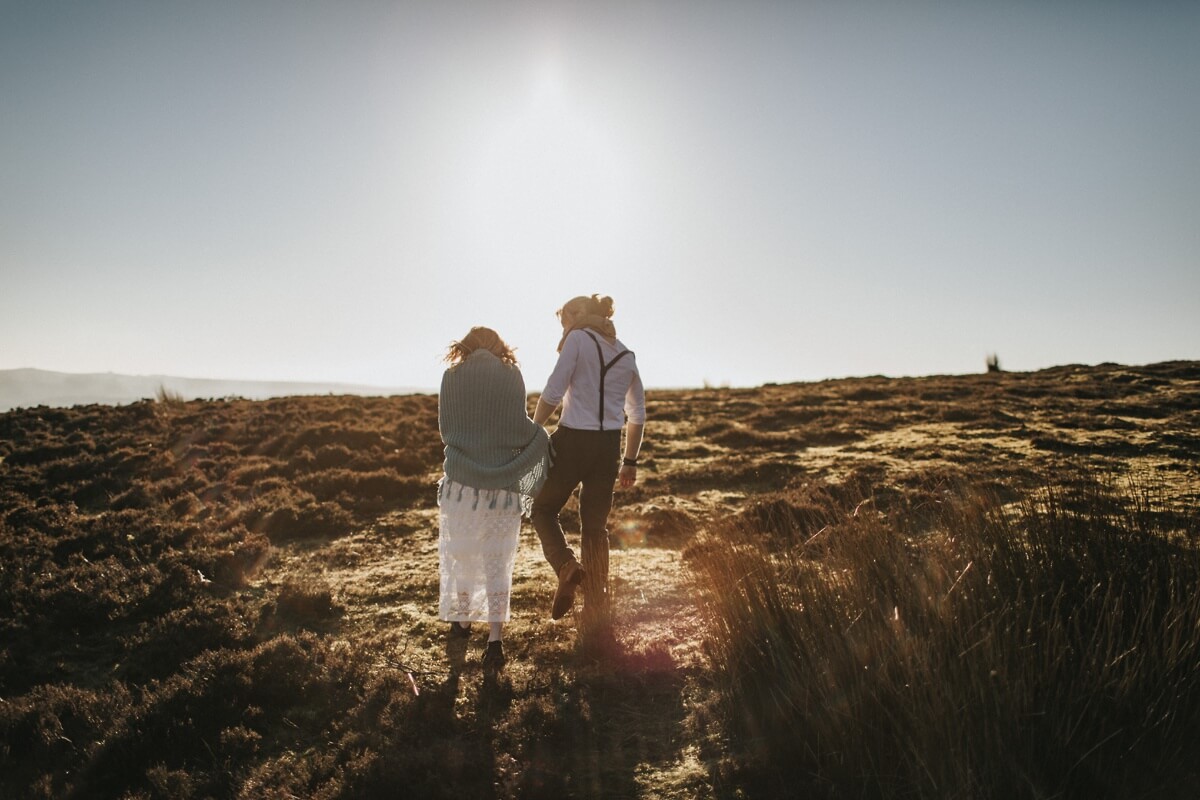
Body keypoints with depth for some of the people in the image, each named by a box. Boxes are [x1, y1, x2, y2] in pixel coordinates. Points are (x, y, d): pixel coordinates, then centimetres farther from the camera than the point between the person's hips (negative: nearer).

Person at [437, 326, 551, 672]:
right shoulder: (511, 374, -1)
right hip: (503, 481, 0)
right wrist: (540, 434, 12)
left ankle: (462, 620, 33)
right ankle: (495, 639, -2)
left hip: (462, 478, 0)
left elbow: (445, 428, 5)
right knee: (497, 561, 7)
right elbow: (520, 428, -7)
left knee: (460, 553, 18)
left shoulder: (453, 375, 0)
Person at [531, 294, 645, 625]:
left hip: (572, 440, -5)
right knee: (595, 526, 13)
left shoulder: (578, 339, -3)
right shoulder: (626, 356, 15)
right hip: (608, 447, 5)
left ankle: (567, 565, -9)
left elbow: (553, 393, -12)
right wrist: (630, 461, 22)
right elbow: (638, 415, 17)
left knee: (543, 509, 15)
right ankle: (597, 609, 16)